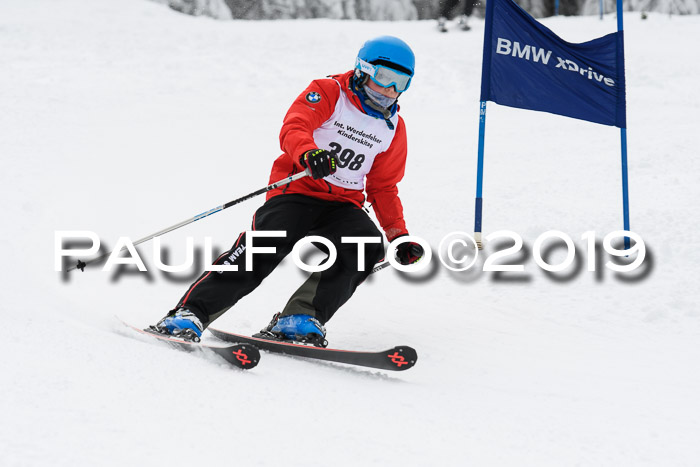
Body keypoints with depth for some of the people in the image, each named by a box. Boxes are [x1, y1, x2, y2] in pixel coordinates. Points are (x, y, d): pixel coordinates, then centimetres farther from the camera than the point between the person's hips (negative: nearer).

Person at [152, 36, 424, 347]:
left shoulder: (393, 127, 14)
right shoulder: (329, 93, -1)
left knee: (368, 247, -26)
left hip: (343, 206, 4)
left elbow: (384, 188, 21)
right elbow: (293, 128, -18)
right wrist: (307, 153, -41)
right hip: (296, 191, -4)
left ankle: (299, 320, -26)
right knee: (267, 245, -29)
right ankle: (191, 313, -25)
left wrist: (399, 235, 9)